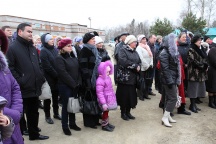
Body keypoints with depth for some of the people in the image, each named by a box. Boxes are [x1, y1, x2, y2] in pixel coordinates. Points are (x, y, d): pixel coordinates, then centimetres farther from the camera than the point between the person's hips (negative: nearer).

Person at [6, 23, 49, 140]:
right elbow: (10, 68, -15)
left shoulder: (33, 48, 15)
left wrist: (41, 78, 9)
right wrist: (19, 81, -19)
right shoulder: (13, 48, -9)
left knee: (34, 112, 18)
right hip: (21, 89, -7)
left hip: (34, 88, 7)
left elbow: (38, 65, 20)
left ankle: (34, 134, 34)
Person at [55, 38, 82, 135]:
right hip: (65, 86, -6)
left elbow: (78, 70, 10)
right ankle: (65, 126, 15)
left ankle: (72, 123, 27)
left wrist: (78, 82, -1)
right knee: (66, 105, 1)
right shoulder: (59, 58, -10)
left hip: (75, 85, 7)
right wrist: (73, 83, -16)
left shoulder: (73, 57, 12)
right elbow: (63, 73, -18)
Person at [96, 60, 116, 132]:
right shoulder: (100, 81, -24)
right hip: (105, 100, -8)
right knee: (105, 112, 6)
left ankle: (107, 123, 35)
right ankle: (104, 125, 22)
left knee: (107, 111, 20)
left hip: (110, 99, 8)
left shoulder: (108, 77, 5)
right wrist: (103, 103, -26)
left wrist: (113, 96, 23)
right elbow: (99, 93, -25)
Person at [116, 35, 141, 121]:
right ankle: (123, 113, 17)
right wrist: (135, 66, -16)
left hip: (133, 78, 7)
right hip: (124, 77, -7)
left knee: (131, 95, 11)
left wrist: (138, 67, -10)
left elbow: (139, 62, 12)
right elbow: (124, 62, -21)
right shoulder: (123, 51, -6)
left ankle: (128, 112, 25)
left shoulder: (135, 52, 17)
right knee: (124, 95, 1)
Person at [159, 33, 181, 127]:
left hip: (173, 79, 9)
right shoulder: (164, 53, -15)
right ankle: (165, 117, 0)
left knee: (169, 98, 12)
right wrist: (170, 81, -22)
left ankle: (167, 115, 21)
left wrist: (176, 79, 15)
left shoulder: (172, 52, 14)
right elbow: (165, 69, -20)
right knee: (173, 98, -7)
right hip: (169, 79, -9)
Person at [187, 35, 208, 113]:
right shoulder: (191, 50, -9)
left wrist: (206, 66, 0)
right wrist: (203, 66, -13)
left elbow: (205, 59, 18)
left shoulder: (201, 49, 15)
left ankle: (193, 104, 18)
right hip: (194, 72, -8)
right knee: (193, 88, -3)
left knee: (198, 88, 10)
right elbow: (193, 61, -17)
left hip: (201, 72, 8)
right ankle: (192, 105, 6)